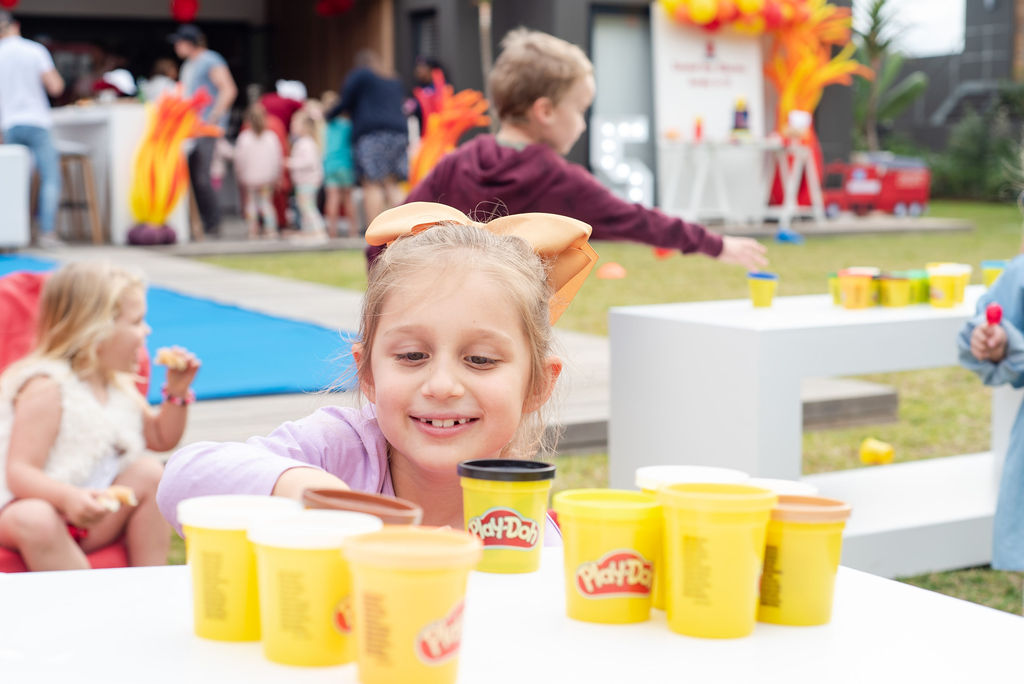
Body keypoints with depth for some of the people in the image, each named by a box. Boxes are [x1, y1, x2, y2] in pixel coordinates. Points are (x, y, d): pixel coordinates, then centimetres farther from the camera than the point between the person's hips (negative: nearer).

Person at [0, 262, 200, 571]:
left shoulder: (119, 384, 8)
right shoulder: (47, 389, -19)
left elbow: (161, 438, 22)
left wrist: (177, 391, 5)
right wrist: (69, 498, -44)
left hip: (93, 521, 8)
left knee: (147, 472, -9)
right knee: (32, 518, -38)